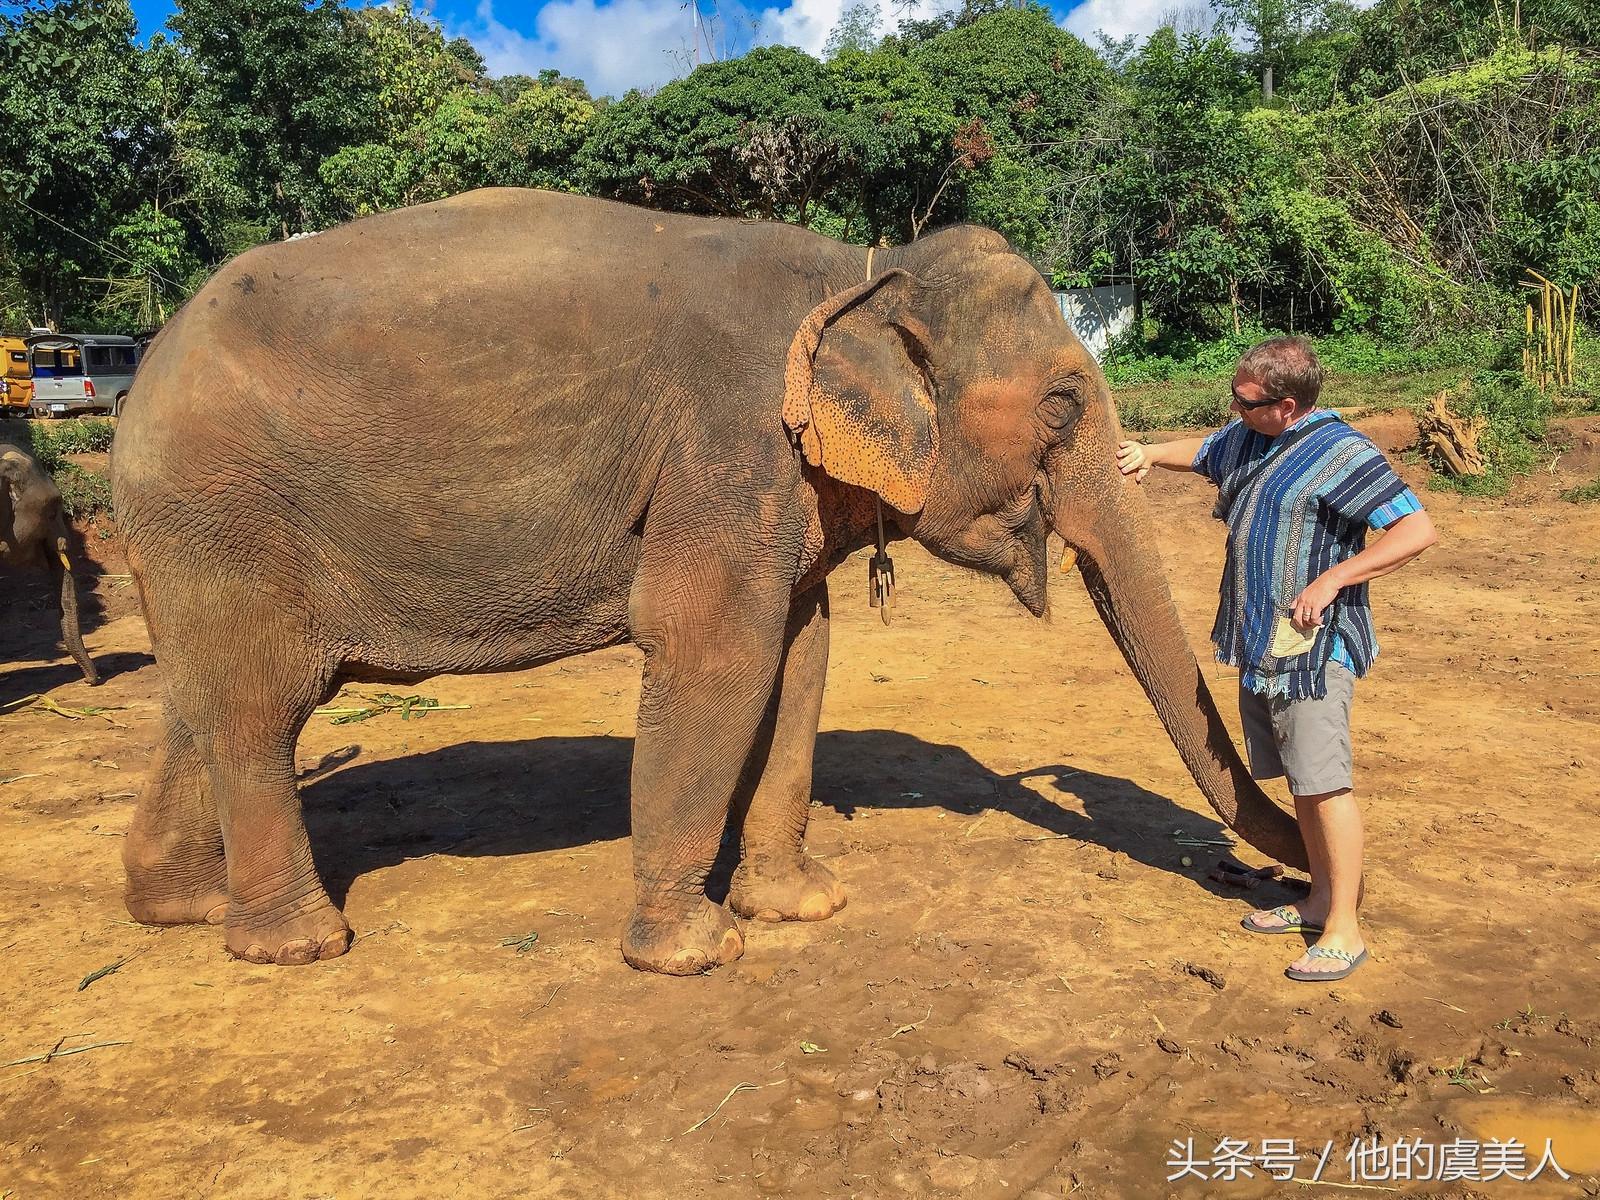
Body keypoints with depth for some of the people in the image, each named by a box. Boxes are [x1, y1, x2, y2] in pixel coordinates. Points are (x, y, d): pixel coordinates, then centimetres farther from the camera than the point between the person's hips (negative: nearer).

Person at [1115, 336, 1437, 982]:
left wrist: (1332, 579, -23)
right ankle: (1319, 899, 29)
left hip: (1315, 646, -8)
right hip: (1260, 644, 8)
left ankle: (1344, 931, 3)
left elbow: (1417, 530, -18)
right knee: (1298, 780, 16)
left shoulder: (1341, 452, -15)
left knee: (1325, 783, -6)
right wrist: (1150, 454, 14)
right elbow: (1200, 452, 33)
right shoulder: (1245, 439, 10)